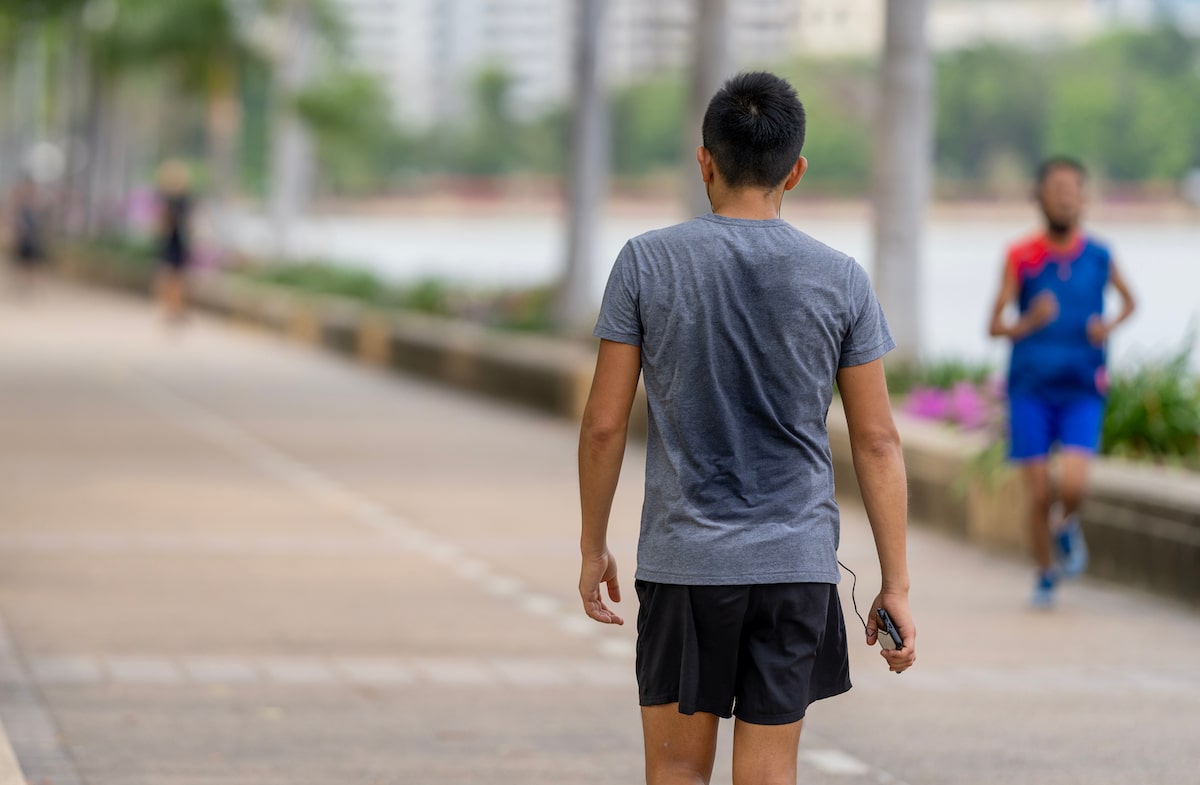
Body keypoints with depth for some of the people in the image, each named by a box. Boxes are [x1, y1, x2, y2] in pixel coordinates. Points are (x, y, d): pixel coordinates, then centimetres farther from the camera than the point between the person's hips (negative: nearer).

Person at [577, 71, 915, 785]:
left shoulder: (646, 263, -3)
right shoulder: (840, 280, -1)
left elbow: (605, 424, -2)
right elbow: (878, 441, 0)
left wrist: (593, 547, 10)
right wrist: (896, 586, 5)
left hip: (682, 558, -1)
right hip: (797, 563, 1)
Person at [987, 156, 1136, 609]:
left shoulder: (1099, 257, 1)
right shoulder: (1021, 258, -4)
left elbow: (1128, 301, 20)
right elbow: (994, 325, -4)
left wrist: (1110, 326, -1)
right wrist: (1028, 323, -25)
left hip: (1082, 390, 0)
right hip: (1030, 389, 0)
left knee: (1073, 483, -18)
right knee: (1038, 494, 0)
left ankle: (1067, 526, 17)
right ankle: (1046, 576, 22)